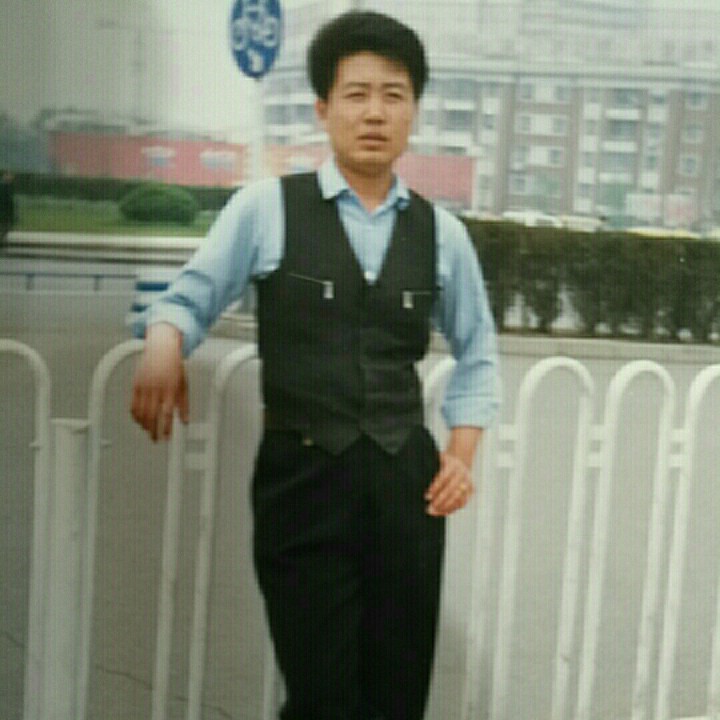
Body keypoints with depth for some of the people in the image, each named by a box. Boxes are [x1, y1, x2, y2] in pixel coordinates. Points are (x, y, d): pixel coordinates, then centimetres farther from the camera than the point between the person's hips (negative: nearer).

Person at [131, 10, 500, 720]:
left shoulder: (442, 233, 7)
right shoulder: (265, 208, -2)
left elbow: (476, 353, 16)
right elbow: (191, 295, 0)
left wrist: (462, 452, 4)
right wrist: (163, 345, -22)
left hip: (406, 478, 3)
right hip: (300, 476, -3)